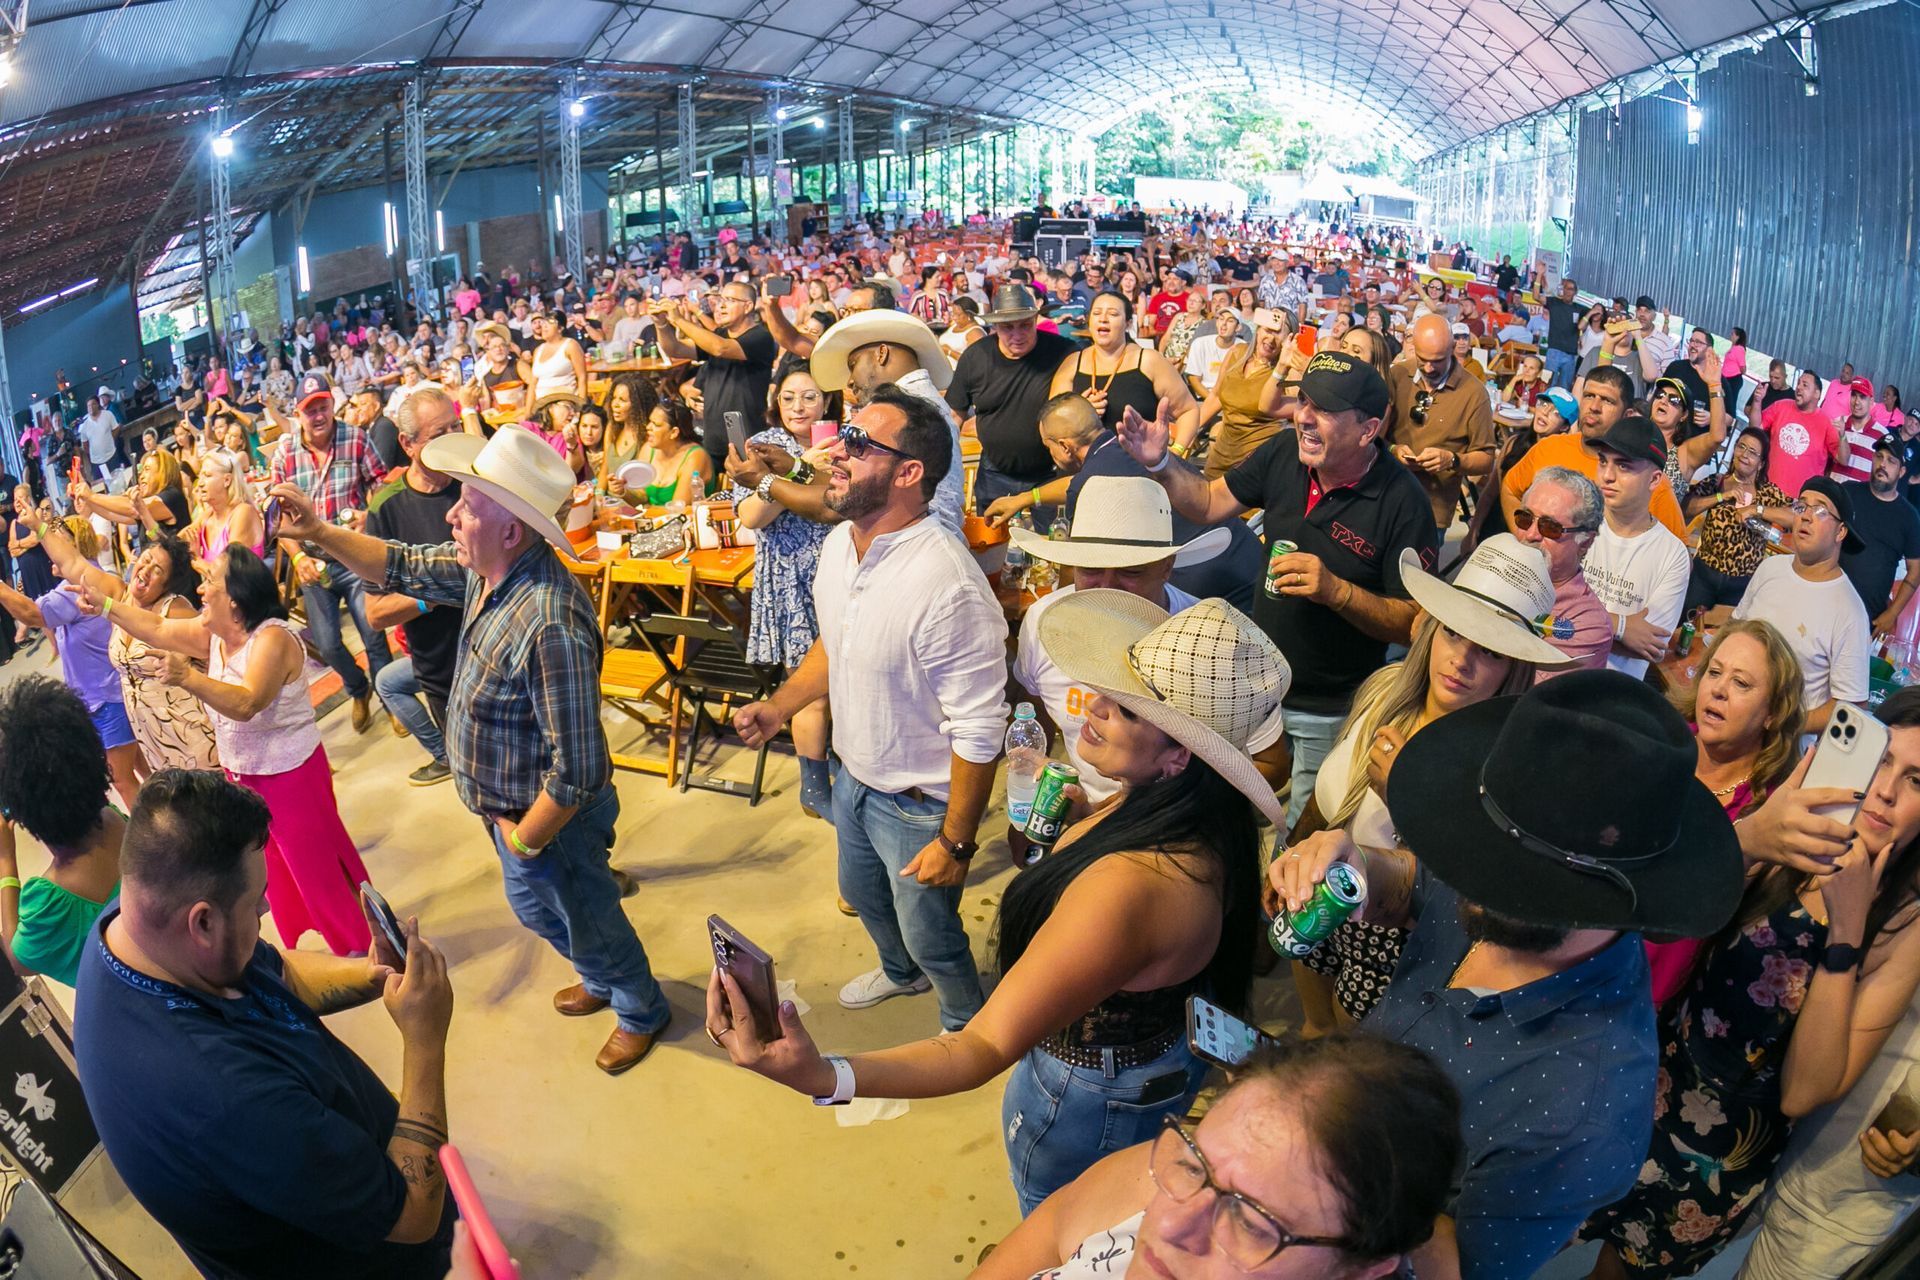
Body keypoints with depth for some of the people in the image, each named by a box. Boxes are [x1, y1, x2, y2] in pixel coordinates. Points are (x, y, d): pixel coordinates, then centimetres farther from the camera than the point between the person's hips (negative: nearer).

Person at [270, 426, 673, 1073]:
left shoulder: (548, 623, -40)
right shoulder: (486, 567, -12)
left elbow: (577, 772, -35)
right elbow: (405, 568, 9)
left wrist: (524, 839, -20)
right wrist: (316, 530, -2)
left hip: (547, 819, -9)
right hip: (510, 803, 9)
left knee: (588, 917, 18)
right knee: (535, 907, 32)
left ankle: (641, 1011, 47)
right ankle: (603, 979, 60)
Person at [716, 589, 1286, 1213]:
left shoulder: (1128, 886, -45)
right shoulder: (1207, 818, -17)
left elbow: (985, 1049, -44)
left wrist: (822, 1077, -56)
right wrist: (1085, 821, -6)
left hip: (1092, 1106, -8)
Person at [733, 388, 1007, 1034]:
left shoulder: (947, 583, -34)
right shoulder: (838, 543, -6)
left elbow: (978, 730, -28)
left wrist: (956, 842, -22)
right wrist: (779, 706, 5)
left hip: (919, 803, -8)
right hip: (854, 777, 8)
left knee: (930, 937, 14)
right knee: (862, 894, 31)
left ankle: (966, 1026, 46)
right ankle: (900, 974, 63)